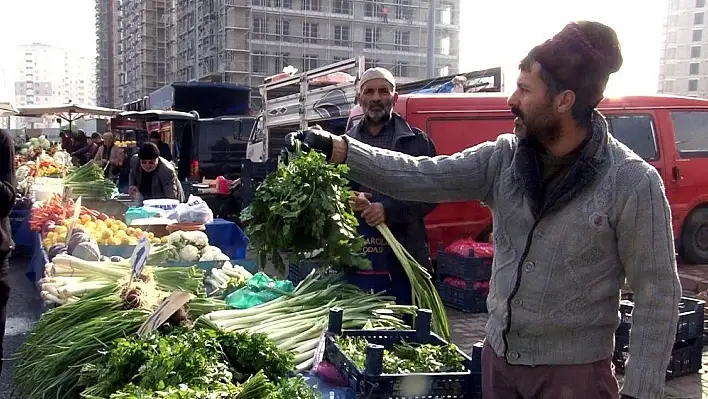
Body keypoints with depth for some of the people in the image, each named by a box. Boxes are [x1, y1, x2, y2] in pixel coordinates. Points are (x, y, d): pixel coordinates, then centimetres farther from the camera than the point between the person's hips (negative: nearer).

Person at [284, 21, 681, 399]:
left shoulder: (632, 182, -15)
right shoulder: (505, 157, -3)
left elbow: (658, 293, -12)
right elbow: (421, 177, -8)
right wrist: (336, 148, -17)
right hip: (499, 358, 5)